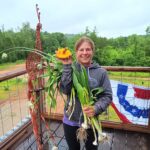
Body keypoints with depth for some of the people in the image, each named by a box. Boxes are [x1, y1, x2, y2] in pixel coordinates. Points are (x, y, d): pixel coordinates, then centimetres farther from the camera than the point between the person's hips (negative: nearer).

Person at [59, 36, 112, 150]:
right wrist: (67, 67, -24)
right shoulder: (71, 69, -6)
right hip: (70, 121, 2)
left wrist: (96, 108, -26)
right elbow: (65, 90, -19)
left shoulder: (101, 72, -10)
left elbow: (107, 96, -9)